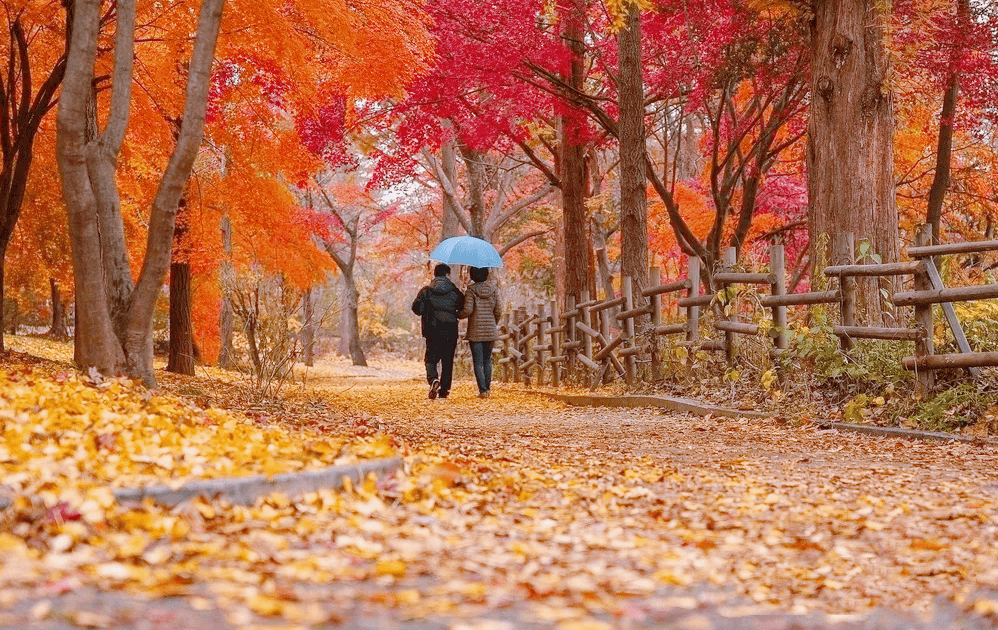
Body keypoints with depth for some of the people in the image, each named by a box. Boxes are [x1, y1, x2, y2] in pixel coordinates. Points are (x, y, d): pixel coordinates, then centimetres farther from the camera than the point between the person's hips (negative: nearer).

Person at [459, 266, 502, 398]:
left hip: (475, 331, -3)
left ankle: (483, 390, -7)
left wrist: (457, 315, 5)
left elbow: (467, 310, -14)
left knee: (478, 362, 0)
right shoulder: (493, 290, 1)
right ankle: (487, 388, 17)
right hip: (490, 331, 3)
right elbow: (498, 312, 3)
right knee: (487, 360, 15)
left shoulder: (471, 290, -9)